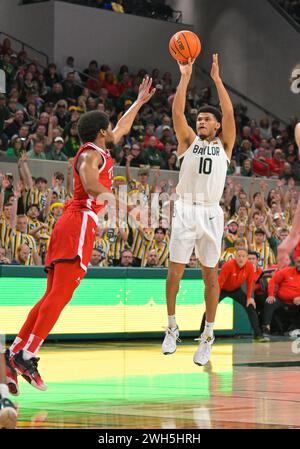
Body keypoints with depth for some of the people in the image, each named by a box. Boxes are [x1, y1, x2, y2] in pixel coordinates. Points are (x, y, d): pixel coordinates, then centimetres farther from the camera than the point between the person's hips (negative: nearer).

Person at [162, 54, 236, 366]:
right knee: (175, 271, -1)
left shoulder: (223, 145, 10)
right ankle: (172, 328, 13)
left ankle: (208, 335, 9)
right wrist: (185, 76, -7)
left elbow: (229, 112, -3)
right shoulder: (189, 140, 10)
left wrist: (217, 79, -5)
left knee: (210, 274, 2)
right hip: (185, 210, 0)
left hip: (211, 214, 0)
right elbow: (177, 111, -2)